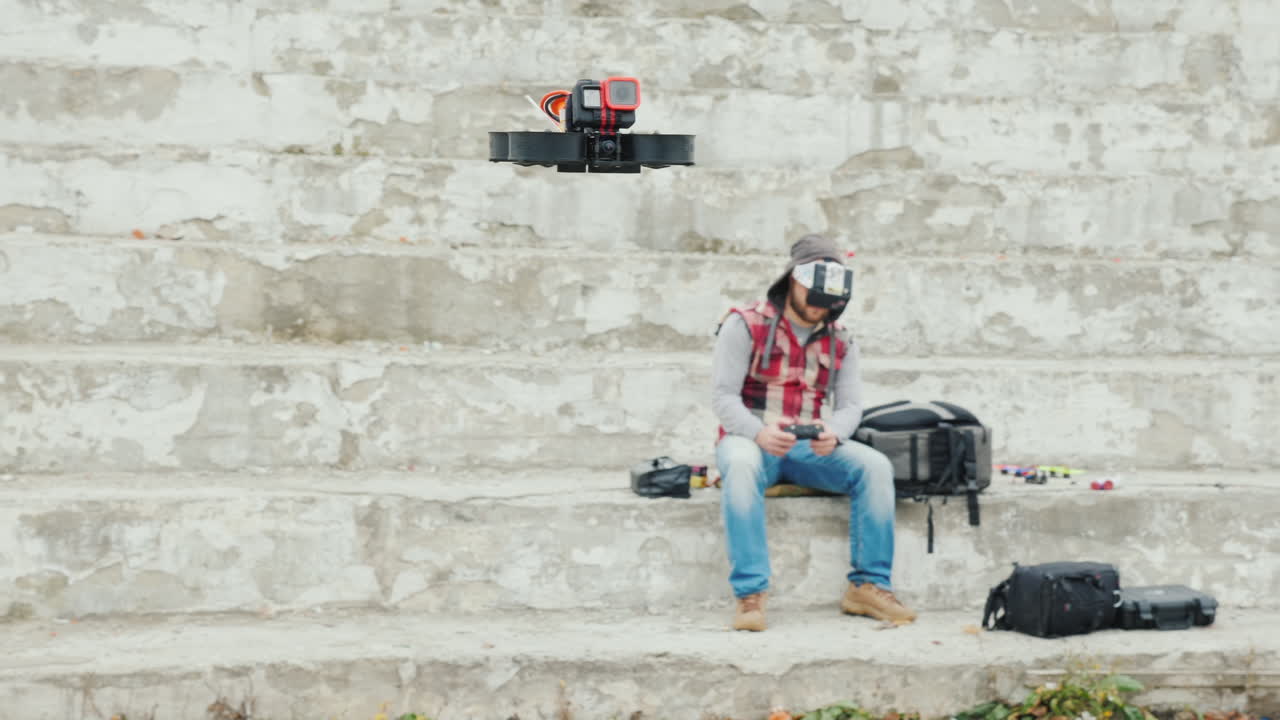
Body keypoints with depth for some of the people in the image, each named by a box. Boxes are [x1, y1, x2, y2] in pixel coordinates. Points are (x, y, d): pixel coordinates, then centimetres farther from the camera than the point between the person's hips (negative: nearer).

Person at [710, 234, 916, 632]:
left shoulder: (840, 341, 11)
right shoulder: (746, 325, -3)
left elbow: (850, 404, 4)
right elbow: (723, 394, -10)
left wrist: (833, 433, -22)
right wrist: (759, 433, -30)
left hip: (808, 447, 4)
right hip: (749, 439, -4)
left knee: (875, 466, -21)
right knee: (741, 465, -40)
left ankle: (868, 585, -14)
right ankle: (749, 594, -40)